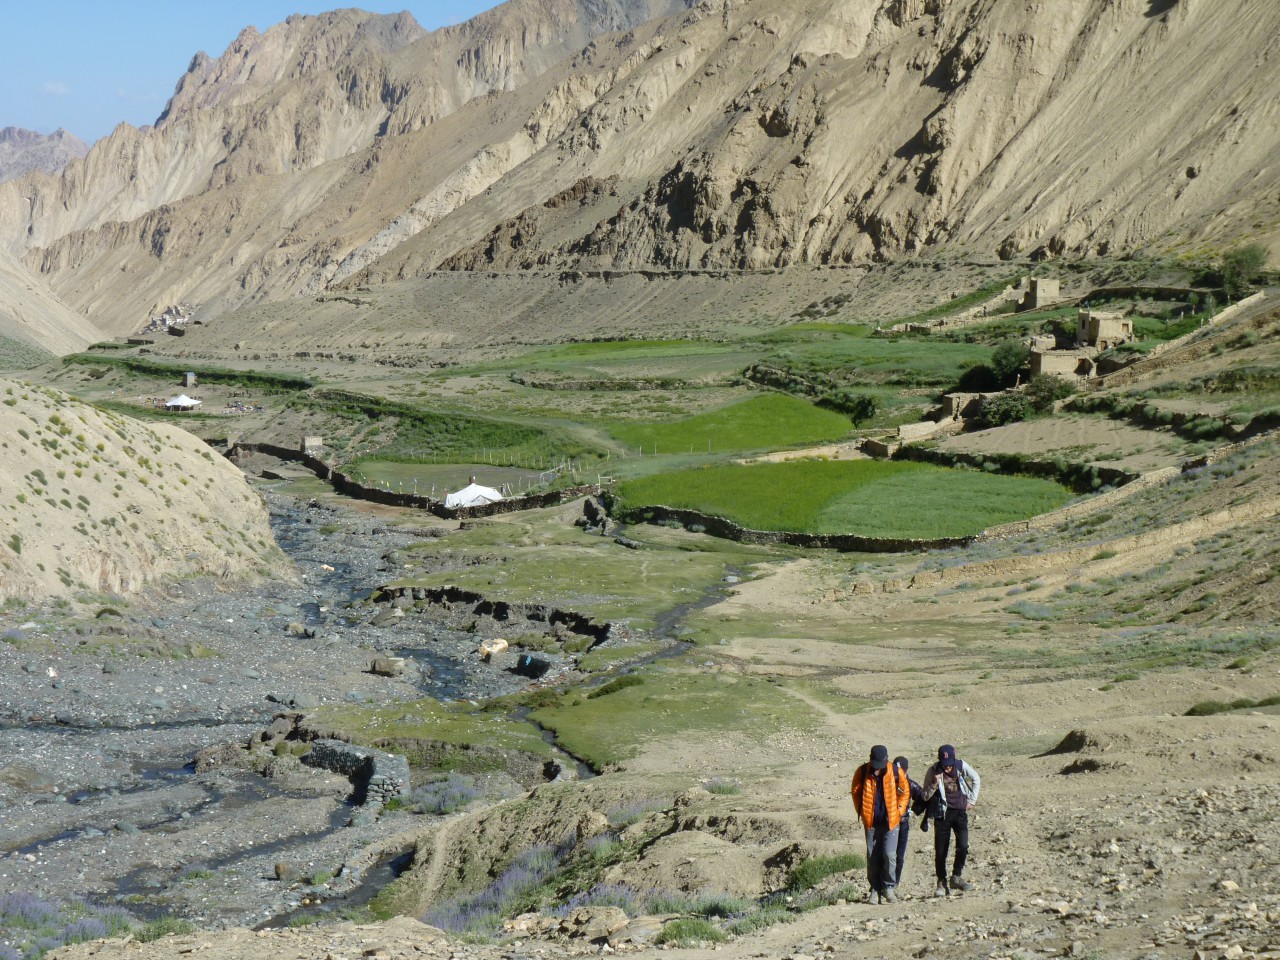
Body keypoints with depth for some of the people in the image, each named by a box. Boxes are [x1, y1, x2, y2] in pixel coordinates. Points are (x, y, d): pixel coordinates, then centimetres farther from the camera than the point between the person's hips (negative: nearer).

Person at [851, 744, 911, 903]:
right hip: (871, 823, 1)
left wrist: (899, 811, 2)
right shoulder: (862, 772, -6)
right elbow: (855, 791, 9)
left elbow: (905, 792, 7)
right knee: (873, 857, 4)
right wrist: (862, 811, 6)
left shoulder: (896, 772, -7)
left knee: (889, 854, -11)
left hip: (890, 822, -1)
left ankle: (889, 887, 5)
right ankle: (875, 889, 14)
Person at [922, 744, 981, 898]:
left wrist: (972, 800, 11)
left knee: (963, 846, -12)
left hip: (960, 812, 1)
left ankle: (956, 877, 7)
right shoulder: (933, 771, -9)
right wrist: (935, 784, -22)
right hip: (942, 814, -1)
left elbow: (976, 779, 14)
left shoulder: (961, 766, -5)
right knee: (940, 851, 0)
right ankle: (941, 883, 11)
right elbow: (925, 796, -5)